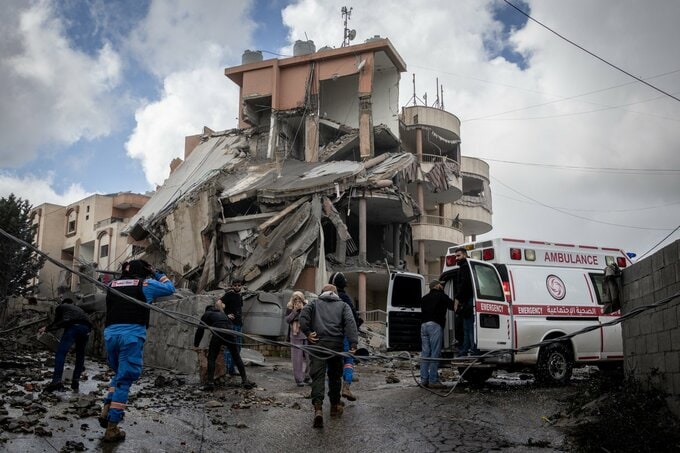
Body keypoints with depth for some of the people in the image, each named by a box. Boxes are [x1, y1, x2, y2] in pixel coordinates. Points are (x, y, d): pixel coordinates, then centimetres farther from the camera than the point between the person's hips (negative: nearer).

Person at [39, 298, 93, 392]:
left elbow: (57, 322, 31)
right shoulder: (78, 308, 42)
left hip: (73, 326, -5)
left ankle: (56, 380, -21)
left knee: (60, 353, -7)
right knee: (80, 355, 15)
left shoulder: (61, 306, 29)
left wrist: (46, 328, 47)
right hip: (86, 327, 5)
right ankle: (76, 381, 12)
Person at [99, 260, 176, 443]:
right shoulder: (145, 284, 5)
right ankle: (112, 429, 1)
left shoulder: (113, 284, 16)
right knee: (124, 380, 1)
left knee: (120, 374, 26)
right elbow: (170, 288, 17)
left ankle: (106, 411, 12)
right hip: (132, 334, -5)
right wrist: (158, 275, 31)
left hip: (110, 333, 5)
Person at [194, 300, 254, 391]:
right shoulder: (222, 313, 38)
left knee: (211, 358, 7)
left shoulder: (206, 314, 24)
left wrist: (196, 345, 23)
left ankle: (210, 382, -5)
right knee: (237, 357, 11)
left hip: (218, 333, -4)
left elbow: (200, 330, 18)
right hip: (230, 333, 4)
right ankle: (245, 381, 6)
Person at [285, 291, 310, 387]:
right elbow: (287, 319, -6)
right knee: (297, 359, 0)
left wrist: (302, 309, -17)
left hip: (307, 335, 0)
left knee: (308, 357, 5)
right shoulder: (289, 307, 2)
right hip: (295, 336, 0)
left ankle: (307, 377, 22)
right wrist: (295, 311, -14)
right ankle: (299, 380, 5)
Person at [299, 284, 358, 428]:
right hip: (336, 344, 1)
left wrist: (307, 332, -3)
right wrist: (353, 343, -8)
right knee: (335, 375, 17)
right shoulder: (343, 305, 18)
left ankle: (318, 407, -24)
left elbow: (303, 314, -3)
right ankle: (335, 406, 27)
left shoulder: (315, 303, 18)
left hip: (318, 343, -1)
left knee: (318, 376, -6)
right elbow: (350, 322, 1)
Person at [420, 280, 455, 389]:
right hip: (435, 325, -7)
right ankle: (433, 381, -9)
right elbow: (452, 306, -2)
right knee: (435, 354, -7)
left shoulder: (424, 298, 24)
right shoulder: (441, 296, 3)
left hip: (424, 325, 7)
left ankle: (424, 380, 5)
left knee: (425, 353, 7)